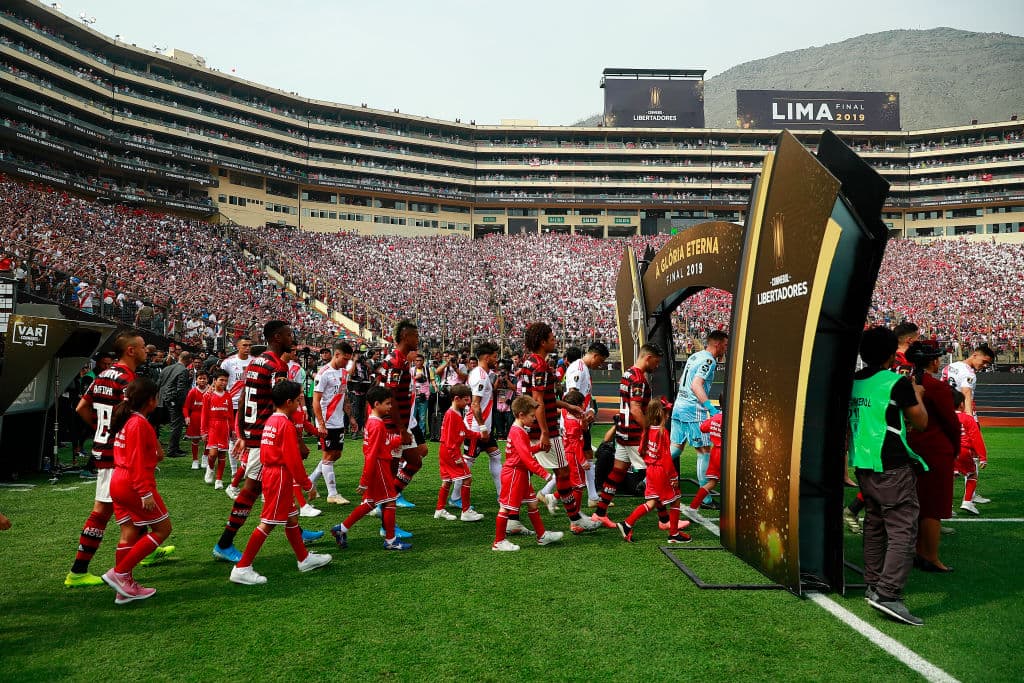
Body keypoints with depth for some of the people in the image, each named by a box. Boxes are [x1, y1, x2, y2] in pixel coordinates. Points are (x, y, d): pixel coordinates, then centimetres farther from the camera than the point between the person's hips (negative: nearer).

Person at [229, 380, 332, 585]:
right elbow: (293, 460, -19)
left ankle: (304, 558, 31)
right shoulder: (287, 425, -17)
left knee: (291, 517, 18)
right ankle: (242, 568, 2)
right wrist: (308, 485, -12)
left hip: (269, 472, 10)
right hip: (280, 476, -10)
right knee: (268, 523, -3)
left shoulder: (270, 421, 10)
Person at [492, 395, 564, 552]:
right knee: (506, 507, -2)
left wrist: (539, 446, 3)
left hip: (522, 474, 10)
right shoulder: (517, 432, -19)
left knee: (532, 503, 14)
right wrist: (543, 473, -26)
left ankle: (542, 535, 24)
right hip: (513, 473, -10)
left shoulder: (521, 431, 13)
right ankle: (498, 542, 7)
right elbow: (526, 457, -26)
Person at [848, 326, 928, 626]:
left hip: (863, 465, 7)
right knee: (903, 530, -6)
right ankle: (888, 593, -14)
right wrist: (917, 395, 15)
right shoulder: (898, 383, -12)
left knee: (874, 526, 18)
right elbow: (921, 422, -1)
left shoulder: (854, 382, 8)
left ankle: (873, 584, 25)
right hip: (893, 467, -7)